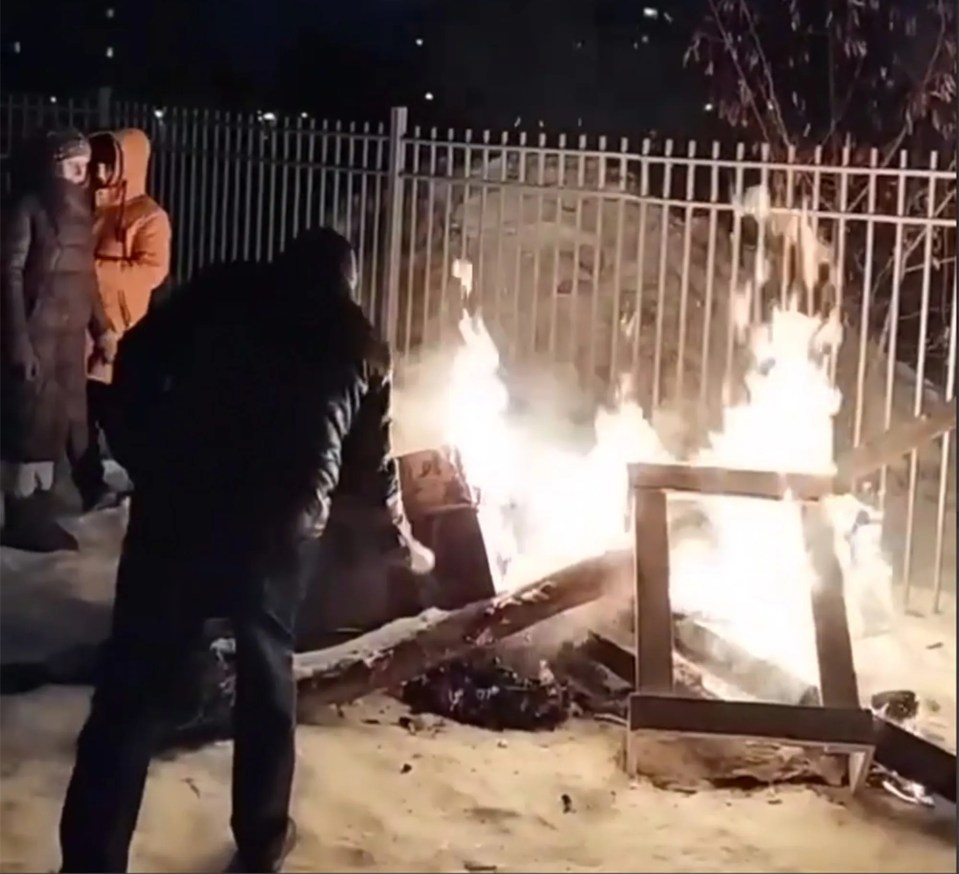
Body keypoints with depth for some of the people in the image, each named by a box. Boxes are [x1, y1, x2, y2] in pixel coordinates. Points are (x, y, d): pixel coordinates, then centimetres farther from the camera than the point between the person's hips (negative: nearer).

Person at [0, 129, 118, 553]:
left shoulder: (77, 211, 12)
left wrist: (101, 327, 13)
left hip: (71, 333, 7)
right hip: (37, 332, -7)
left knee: (57, 422, 10)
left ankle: (39, 514, 18)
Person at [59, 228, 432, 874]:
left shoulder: (224, 293, 17)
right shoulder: (362, 347, 20)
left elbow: (137, 359, 6)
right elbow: (371, 461, 28)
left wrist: (144, 459, 13)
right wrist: (400, 535, 44)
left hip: (178, 500, 0)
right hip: (278, 525, 1)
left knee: (134, 682, 5)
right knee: (267, 675, 21)